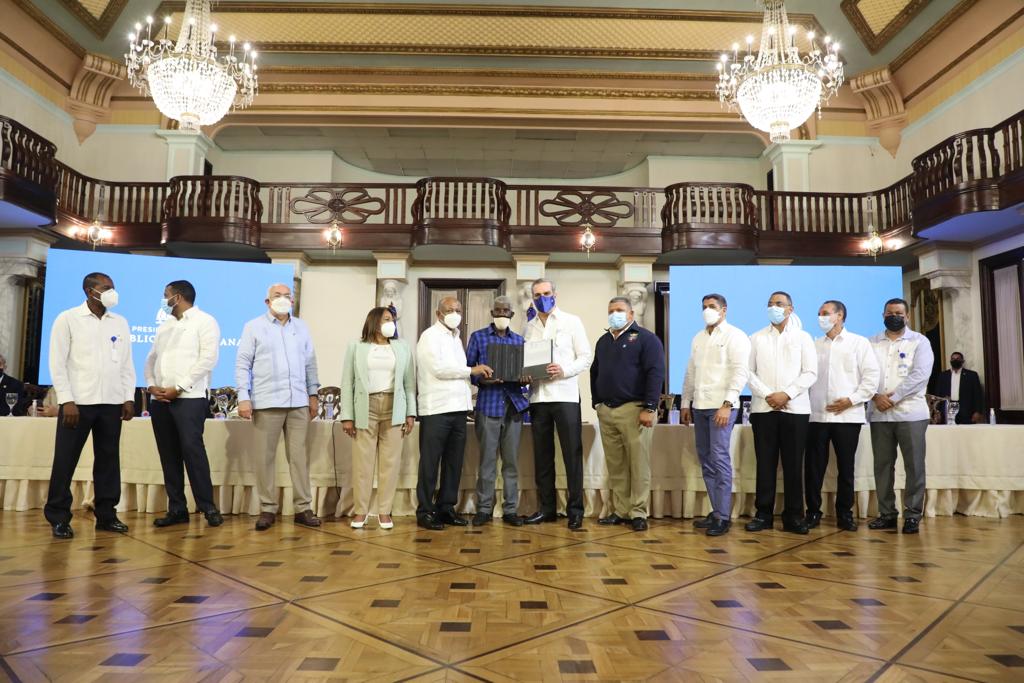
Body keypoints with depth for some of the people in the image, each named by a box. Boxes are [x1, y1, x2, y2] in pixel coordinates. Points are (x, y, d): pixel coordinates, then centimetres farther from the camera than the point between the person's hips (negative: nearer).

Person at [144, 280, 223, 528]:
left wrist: (178, 388, -14)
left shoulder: (204, 321, 0)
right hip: (160, 400, 7)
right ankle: (177, 509, 11)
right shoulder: (165, 326, 22)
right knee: (169, 454, 6)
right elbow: (151, 358, 20)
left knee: (192, 450, -13)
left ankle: (208, 507, -6)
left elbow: (208, 359, -11)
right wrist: (151, 385, 0)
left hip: (189, 398, -7)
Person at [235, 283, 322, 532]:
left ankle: (303, 508, 9)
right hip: (266, 402, -3)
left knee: (299, 455, 4)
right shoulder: (253, 327, 3)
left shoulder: (301, 327, 13)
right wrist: (243, 397, -9)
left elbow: (310, 362, 14)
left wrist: (313, 394, 10)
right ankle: (268, 509, 12)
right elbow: (242, 363, -1)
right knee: (265, 456, 2)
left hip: (298, 402, 3)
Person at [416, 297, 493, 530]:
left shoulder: (455, 338, 21)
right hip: (436, 409, -8)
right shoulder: (430, 336, -4)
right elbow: (439, 368, -15)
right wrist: (471, 370, -9)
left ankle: (446, 508, 19)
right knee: (430, 463, -1)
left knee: (453, 462, 10)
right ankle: (425, 511, 8)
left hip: (458, 408, 8)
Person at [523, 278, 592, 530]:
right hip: (538, 396, 4)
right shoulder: (529, 327, 13)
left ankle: (575, 510, 7)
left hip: (565, 395, -4)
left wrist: (564, 370, -17)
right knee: (542, 455, 9)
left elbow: (586, 357, -2)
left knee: (572, 454, -2)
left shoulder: (571, 321, 3)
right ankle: (547, 508, 19)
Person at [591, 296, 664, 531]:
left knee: (638, 463, -3)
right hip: (606, 411, 6)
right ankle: (620, 511, 16)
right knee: (615, 465, 8)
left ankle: (638, 513, 5)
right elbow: (594, 372, 24)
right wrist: (596, 402, 15)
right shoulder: (603, 341, 19)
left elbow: (655, 373, -10)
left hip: (634, 409, -6)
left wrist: (650, 408, -16)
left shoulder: (646, 339, -2)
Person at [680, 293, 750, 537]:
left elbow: (739, 372, -11)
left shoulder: (734, 336, -3)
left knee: (719, 459, -8)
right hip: (699, 406, 7)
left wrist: (727, 405, -19)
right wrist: (686, 403, 15)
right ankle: (716, 511, 16)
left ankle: (723, 516, 0)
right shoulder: (698, 338, 17)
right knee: (705, 460, 8)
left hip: (721, 406, -6)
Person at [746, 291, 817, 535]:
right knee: (765, 462, 2)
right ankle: (764, 514, 8)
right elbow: (748, 371, 3)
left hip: (795, 408, -1)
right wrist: (767, 395, -10)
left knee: (794, 464, 2)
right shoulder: (757, 338, 10)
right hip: (763, 408, 1)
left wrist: (786, 394, -11)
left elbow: (810, 373, 0)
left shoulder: (803, 337, 7)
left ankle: (793, 516, 9)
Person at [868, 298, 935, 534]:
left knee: (914, 465, -1)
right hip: (879, 413, 3)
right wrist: (876, 397, -12)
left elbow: (920, 374, -8)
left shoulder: (919, 341, 4)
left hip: (910, 412, -2)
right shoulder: (872, 343, 12)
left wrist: (893, 397, -14)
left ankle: (912, 515, 8)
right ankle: (887, 513, 12)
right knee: (882, 464, 5)